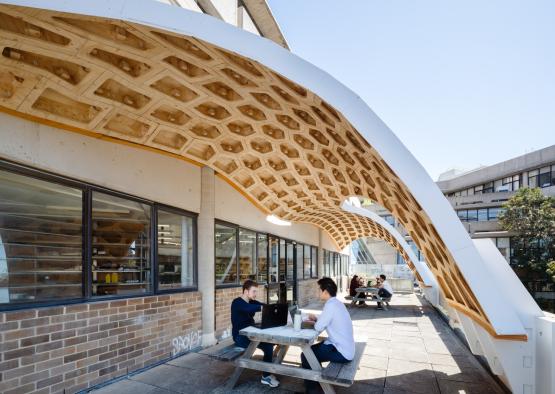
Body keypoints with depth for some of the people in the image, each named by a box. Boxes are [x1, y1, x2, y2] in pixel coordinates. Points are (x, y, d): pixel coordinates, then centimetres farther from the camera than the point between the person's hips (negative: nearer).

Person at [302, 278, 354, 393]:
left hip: (342, 352, -9)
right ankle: (317, 380, 34)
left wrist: (315, 322, 1)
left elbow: (318, 327, -19)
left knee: (305, 356, -2)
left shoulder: (330, 305, -22)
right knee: (311, 350, 21)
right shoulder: (337, 303, 7)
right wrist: (317, 319, 7)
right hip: (345, 348, 9)